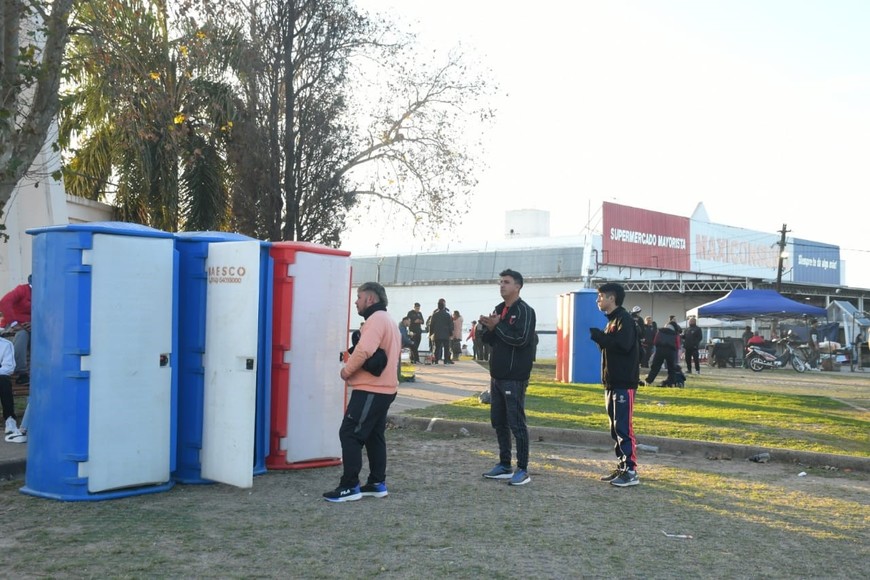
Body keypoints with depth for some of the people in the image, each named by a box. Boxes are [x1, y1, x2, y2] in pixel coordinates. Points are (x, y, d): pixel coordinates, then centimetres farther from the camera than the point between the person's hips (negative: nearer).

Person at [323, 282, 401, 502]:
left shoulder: (376, 319, -14)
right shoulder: (388, 321, 20)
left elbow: (364, 350, -28)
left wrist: (347, 370, -13)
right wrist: (354, 369, 9)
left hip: (371, 390, -11)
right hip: (383, 389, 11)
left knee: (350, 434, -8)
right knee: (374, 436, 16)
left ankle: (350, 487, -7)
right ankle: (377, 483, 21)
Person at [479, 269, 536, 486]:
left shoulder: (524, 311, -10)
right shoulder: (499, 309, 14)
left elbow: (521, 339, -22)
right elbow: (489, 340, 15)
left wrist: (497, 326, -17)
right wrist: (488, 328, -5)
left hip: (514, 378, -8)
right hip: (497, 376, 8)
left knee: (516, 423, -6)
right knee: (498, 422, 12)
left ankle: (523, 470, 1)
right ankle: (504, 465, 22)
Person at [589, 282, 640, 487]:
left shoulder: (624, 319, -11)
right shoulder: (612, 320, 18)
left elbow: (623, 344, -26)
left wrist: (598, 335, -18)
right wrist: (599, 337, 3)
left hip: (624, 384, -10)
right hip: (612, 383, 10)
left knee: (623, 427, -9)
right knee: (615, 428, 12)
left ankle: (631, 471, -5)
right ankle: (622, 467, 18)